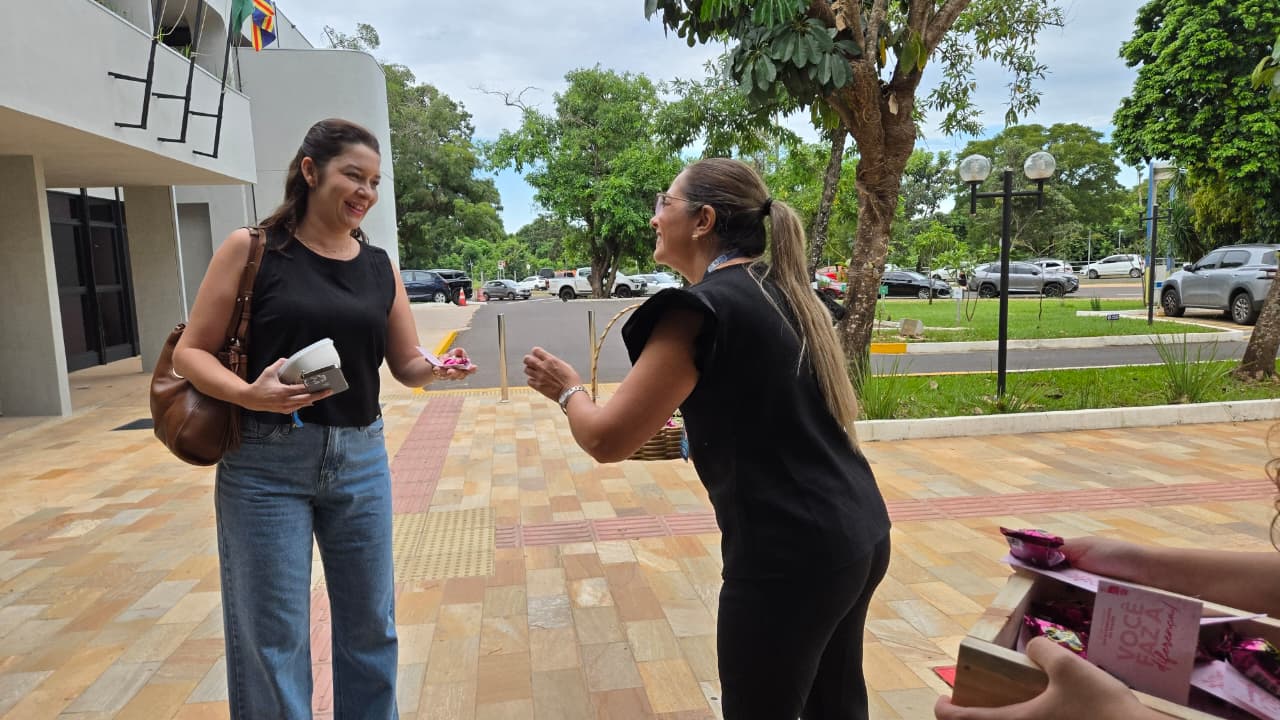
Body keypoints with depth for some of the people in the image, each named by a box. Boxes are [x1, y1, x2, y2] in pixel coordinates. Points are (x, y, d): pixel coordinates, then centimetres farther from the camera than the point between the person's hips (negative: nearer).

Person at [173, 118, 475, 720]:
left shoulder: (380, 267, 6)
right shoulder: (251, 248, -6)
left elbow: (406, 366, 6)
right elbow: (191, 353, -7)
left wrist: (438, 367, -16)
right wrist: (249, 394, -25)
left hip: (361, 460, 4)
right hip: (265, 464, -4)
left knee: (370, 626, 14)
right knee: (273, 639, 5)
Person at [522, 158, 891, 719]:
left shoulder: (701, 307, -16)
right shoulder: (782, 291, 10)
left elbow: (607, 440, -14)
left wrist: (567, 389, 5)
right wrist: (694, 433, 19)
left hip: (790, 552, -8)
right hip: (859, 532, 8)